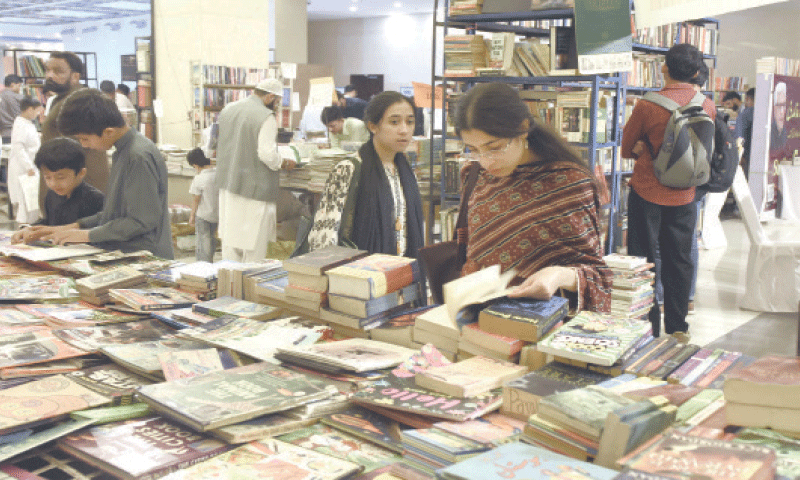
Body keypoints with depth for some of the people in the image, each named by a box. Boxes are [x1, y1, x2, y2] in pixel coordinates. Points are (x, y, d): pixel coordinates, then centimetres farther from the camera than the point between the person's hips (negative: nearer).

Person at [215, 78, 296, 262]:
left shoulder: (228, 109, 9)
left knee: (230, 235, 14)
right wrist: (285, 164, -4)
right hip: (254, 188, -7)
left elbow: (217, 144, 18)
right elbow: (268, 154, -22)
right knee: (254, 240, 3)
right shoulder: (266, 117, -16)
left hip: (228, 182, 8)